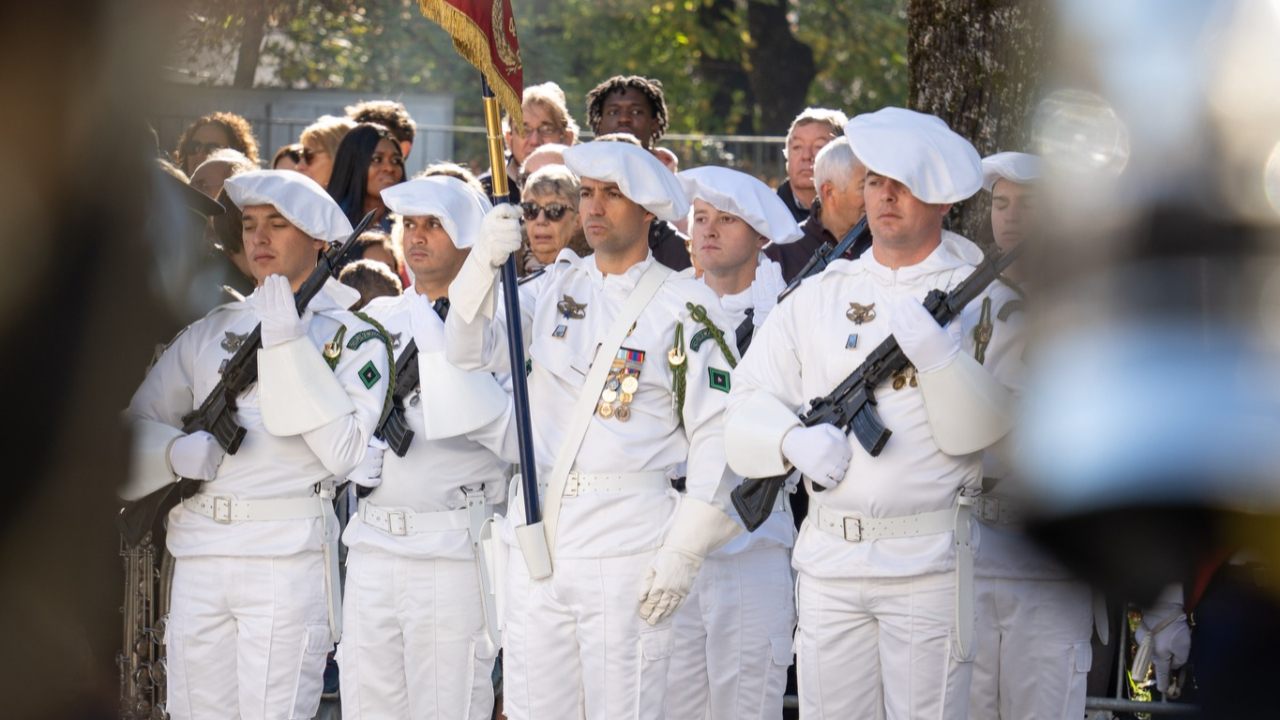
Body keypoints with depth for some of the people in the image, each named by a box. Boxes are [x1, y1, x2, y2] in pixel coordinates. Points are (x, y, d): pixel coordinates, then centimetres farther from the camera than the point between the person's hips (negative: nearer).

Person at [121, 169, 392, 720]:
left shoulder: (352, 337, 4)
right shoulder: (212, 331, 17)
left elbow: (344, 450, -11)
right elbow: (135, 422, 15)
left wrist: (289, 343, -12)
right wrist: (175, 451, -8)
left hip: (289, 558, -5)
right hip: (199, 559, 5)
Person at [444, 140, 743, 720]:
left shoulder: (685, 308, -3)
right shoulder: (555, 289, 13)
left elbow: (716, 437, -5)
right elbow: (471, 351, 1)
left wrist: (682, 552, -11)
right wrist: (485, 263, -16)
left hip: (626, 539, -5)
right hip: (537, 535, 5)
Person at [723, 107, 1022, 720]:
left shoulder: (982, 298, 3)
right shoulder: (822, 295, 13)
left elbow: (974, 431, -9)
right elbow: (746, 410, 9)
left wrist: (933, 350, -23)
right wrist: (795, 440, -11)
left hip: (928, 564, -4)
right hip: (828, 562, 4)